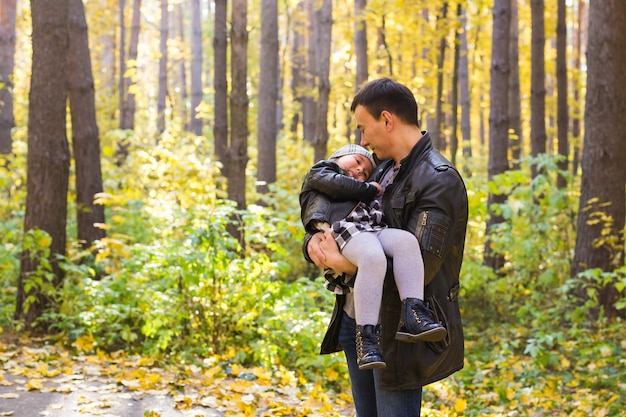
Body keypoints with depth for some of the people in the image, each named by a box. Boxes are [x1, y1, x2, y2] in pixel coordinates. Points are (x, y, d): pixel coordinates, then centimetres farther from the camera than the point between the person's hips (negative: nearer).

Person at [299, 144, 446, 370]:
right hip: (342, 229, -7)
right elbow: (336, 185, 7)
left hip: (373, 230, 7)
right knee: (373, 258, -36)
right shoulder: (319, 172, 28)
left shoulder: (362, 192, 46)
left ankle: (412, 313, -39)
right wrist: (371, 189, 18)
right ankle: (366, 336, -40)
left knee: (406, 240, -25)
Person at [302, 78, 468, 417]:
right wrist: (315, 241, -6)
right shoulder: (383, 172, 13)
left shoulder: (439, 181, -15)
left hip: (397, 333, -9)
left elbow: (420, 265, -24)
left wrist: (347, 264, -24)